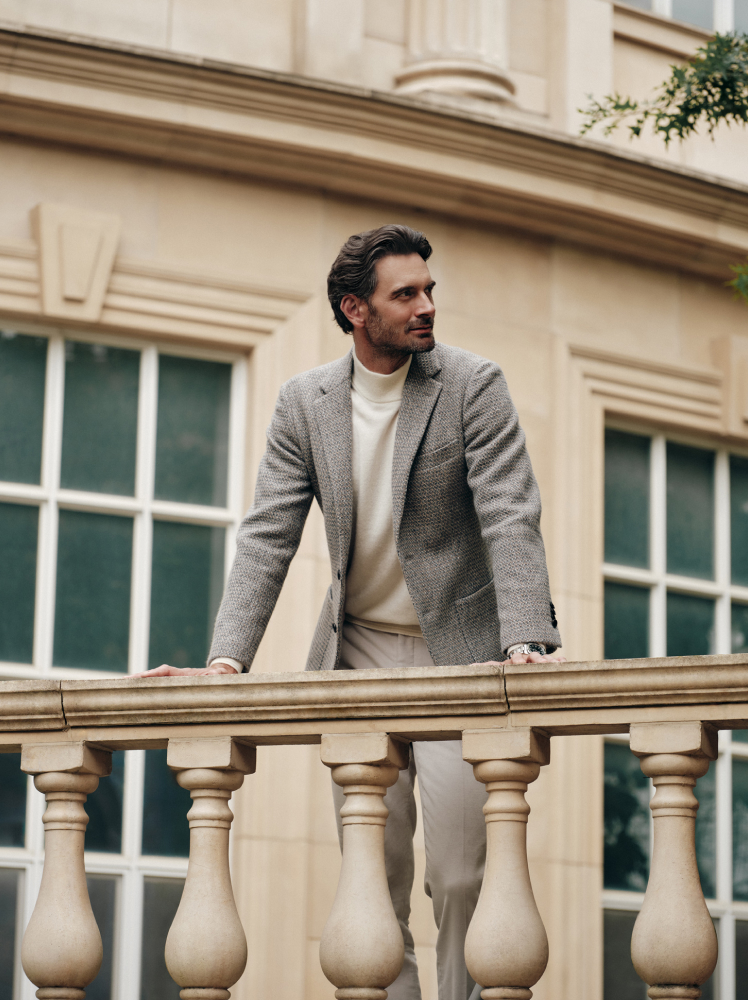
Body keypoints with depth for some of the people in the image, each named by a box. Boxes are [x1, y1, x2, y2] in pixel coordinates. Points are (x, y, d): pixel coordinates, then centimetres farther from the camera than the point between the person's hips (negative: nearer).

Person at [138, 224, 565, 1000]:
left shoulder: (472, 384, -6)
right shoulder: (304, 402, 3)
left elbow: (512, 521, -14)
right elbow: (267, 537, 0)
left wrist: (527, 645, -29)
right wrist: (227, 660, -13)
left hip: (457, 652, -3)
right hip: (359, 654, 3)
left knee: (463, 875, -8)